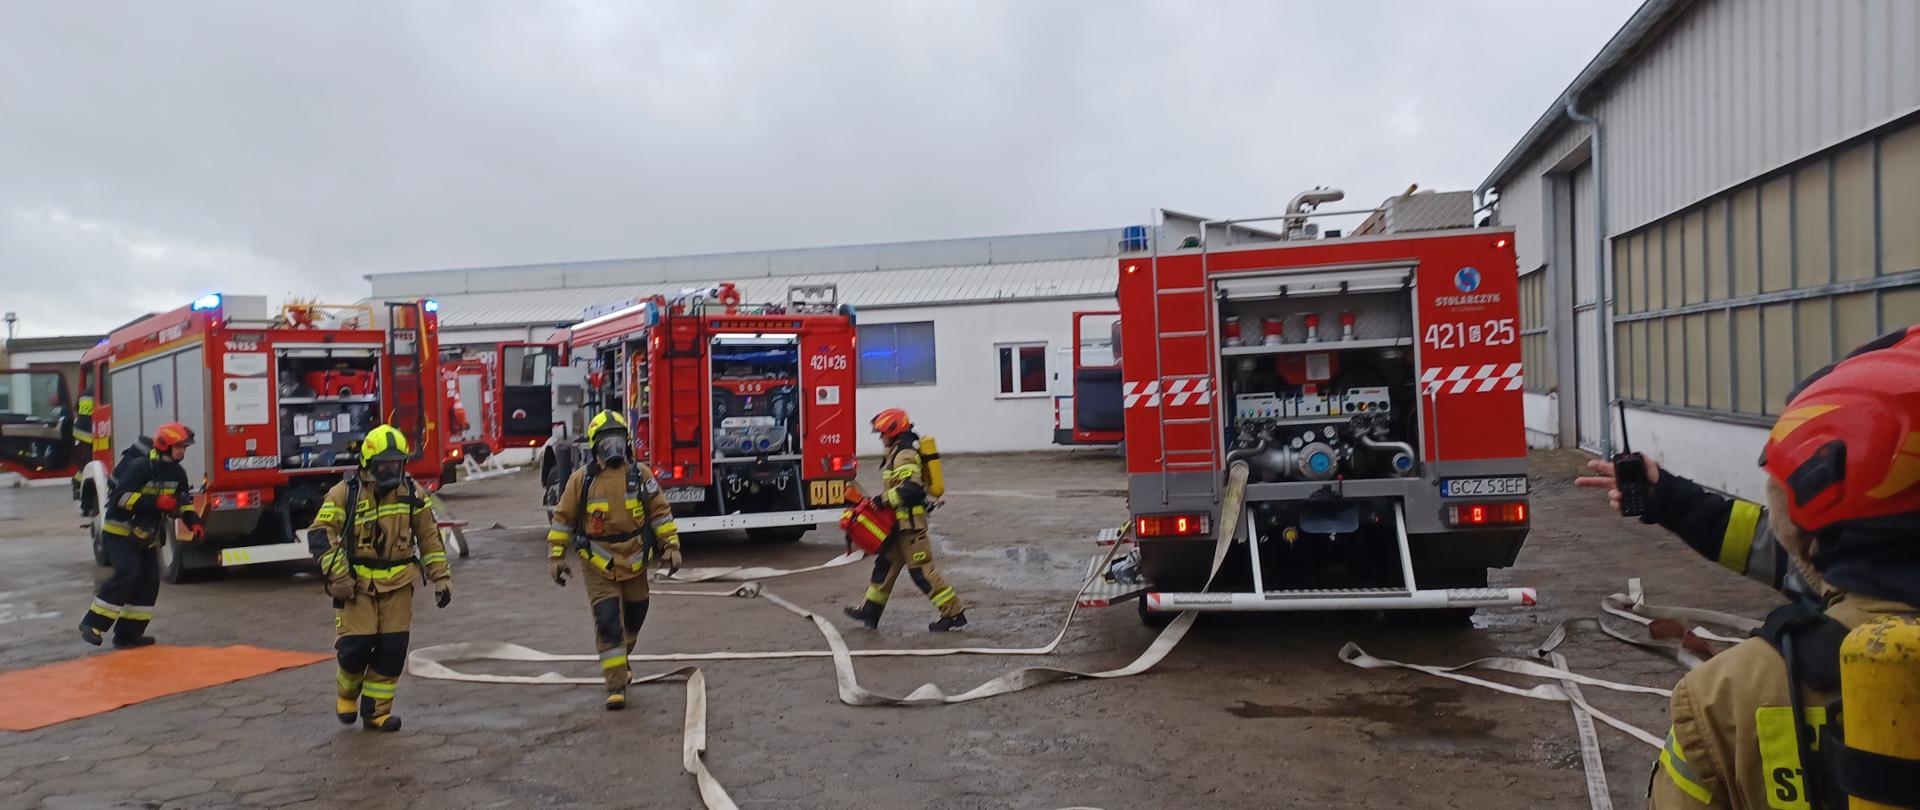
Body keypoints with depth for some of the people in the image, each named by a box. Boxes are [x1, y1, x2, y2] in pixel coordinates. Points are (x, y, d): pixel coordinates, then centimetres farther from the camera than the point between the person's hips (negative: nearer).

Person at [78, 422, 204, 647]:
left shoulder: (178, 473, 4)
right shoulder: (141, 466, -21)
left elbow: (184, 501, 13)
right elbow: (121, 496, -27)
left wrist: (193, 522, -4)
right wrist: (157, 502, -34)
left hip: (145, 535, 8)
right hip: (119, 530, -8)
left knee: (149, 581, 2)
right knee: (127, 573, -22)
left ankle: (128, 633, 8)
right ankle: (92, 624, -13)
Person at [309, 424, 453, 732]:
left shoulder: (412, 493, 4)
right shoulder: (345, 493, -5)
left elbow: (429, 537, 10)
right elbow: (320, 534, -9)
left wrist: (441, 577, 6)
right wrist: (338, 575, -17)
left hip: (398, 583, 3)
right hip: (357, 583, -3)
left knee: (392, 650, -1)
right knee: (355, 647, -7)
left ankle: (376, 711, 14)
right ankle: (346, 694, 25)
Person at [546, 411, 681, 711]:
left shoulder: (640, 474, -3)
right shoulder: (581, 479, -6)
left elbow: (660, 511, 2)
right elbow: (563, 518, 1)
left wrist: (671, 545, -3)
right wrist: (556, 556, -1)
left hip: (635, 561, 3)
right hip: (599, 564, -2)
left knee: (633, 618, 16)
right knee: (608, 622, -10)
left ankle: (620, 659, 45)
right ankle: (616, 686, -5)